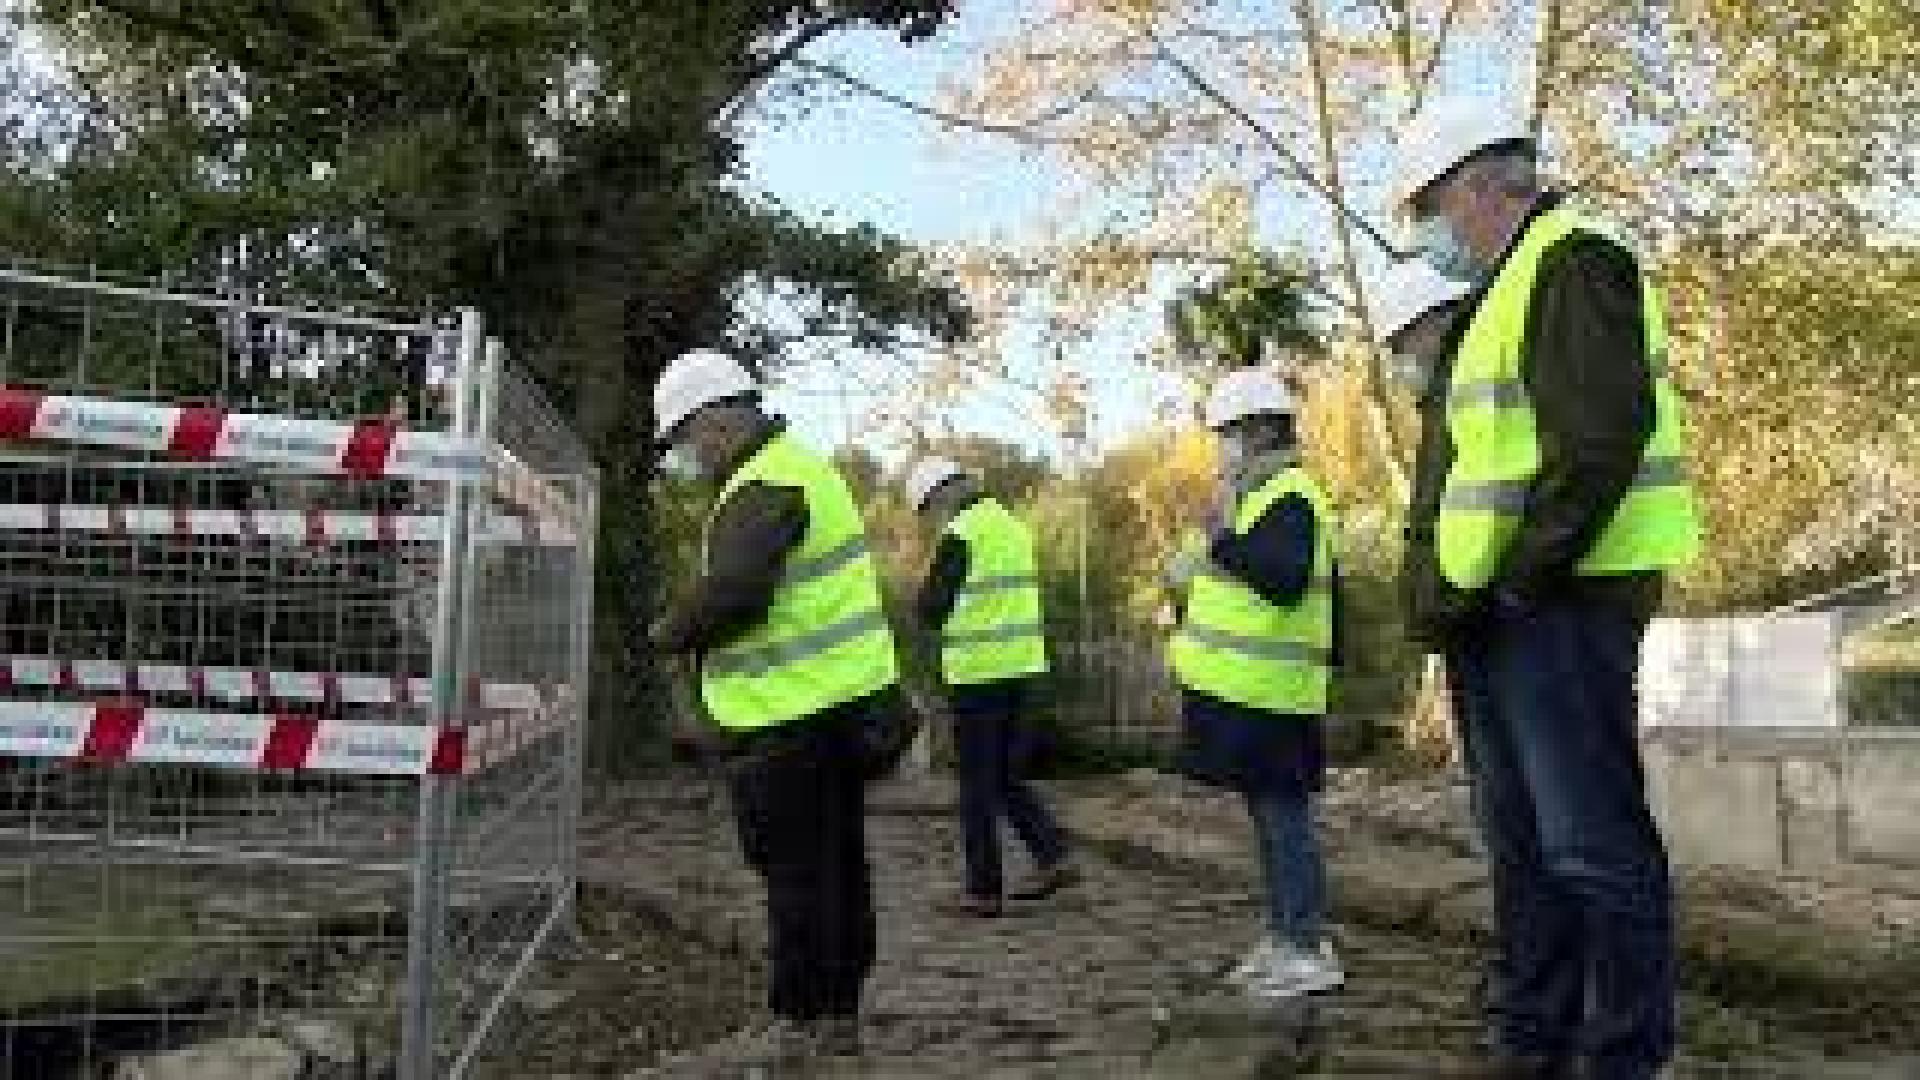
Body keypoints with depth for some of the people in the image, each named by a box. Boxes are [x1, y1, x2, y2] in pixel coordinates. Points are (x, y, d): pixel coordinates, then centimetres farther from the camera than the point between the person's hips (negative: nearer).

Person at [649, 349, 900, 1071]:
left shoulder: (764, 486, -16)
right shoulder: (799, 464, 17)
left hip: (793, 714, -10)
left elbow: (730, 594, -28)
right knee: (838, 862, 14)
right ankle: (837, 1011, 25)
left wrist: (671, 635, -9)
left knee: (795, 869, 0)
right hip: (841, 696, 10)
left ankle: (796, 1021, 10)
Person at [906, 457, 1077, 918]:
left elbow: (931, 608, -10)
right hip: (1024, 664, 7)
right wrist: (958, 620, 8)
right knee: (1007, 775, 17)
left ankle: (983, 889, 8)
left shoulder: (960, 535, -12)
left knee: (979, 783, 2)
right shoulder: (1013, 526, 13)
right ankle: (1053, 857, 7)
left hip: (979, 671, -7)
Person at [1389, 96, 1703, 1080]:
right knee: (1520, 841, 14)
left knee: (1592, 842, -4)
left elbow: (1602, 442, -21)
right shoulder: (1497, 294, 22)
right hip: (1491, 615, 10)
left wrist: (1511, 583, -18)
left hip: (1560, 603, -10)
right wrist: (1445, 586, 11)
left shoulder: (1573, 261, -8)